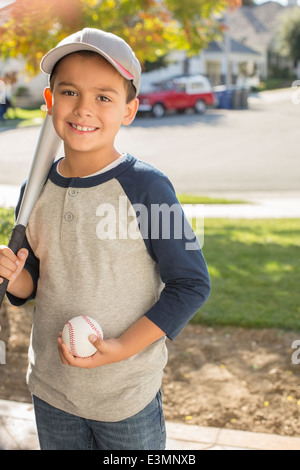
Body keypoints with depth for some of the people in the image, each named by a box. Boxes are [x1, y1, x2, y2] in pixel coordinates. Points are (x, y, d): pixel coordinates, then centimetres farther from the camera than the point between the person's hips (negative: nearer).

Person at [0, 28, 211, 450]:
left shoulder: (146, 186, -17)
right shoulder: (37, 190, -2)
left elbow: (191, 284, -13)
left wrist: (123, 347, -20)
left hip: (127, 397, -4)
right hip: (50, 388, 4)